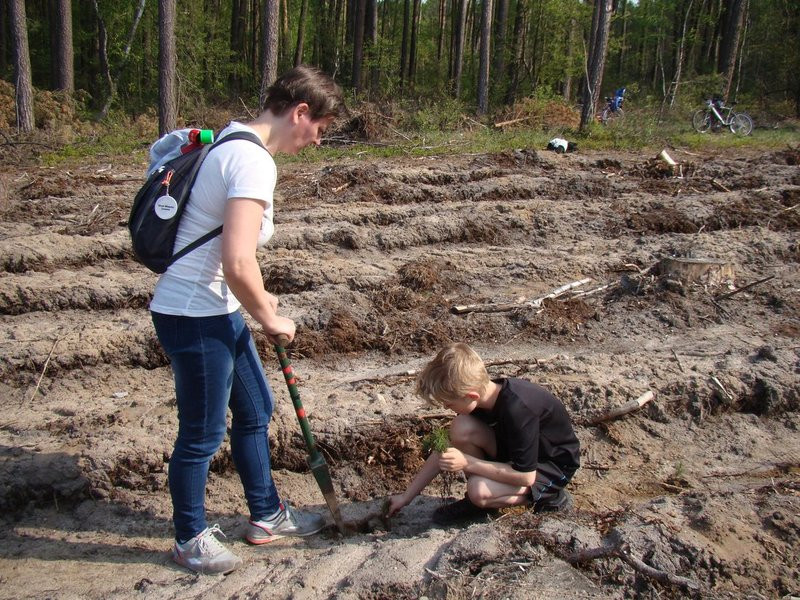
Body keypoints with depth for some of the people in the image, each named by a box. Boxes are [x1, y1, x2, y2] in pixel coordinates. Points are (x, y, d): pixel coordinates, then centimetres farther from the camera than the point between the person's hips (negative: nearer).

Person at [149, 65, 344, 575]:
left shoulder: (234, 143, 10)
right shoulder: (254, 162, -22)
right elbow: (238, 264, -29)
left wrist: (257, 299, 18)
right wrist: (270, 318, -12)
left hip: (218, 311, 10)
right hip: (195, 318, -10)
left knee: (256, 410, 21)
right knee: (203, 433, 7)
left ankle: (266, 516, 39)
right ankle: (190, 539, 29)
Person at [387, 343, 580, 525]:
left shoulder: (517, 410, -36)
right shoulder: (485, 392, -12)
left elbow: (526, 476, -30)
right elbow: (445, 452, -3)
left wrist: (467, 463, -29)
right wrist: (407, 496, -1)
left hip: (553, 465, -7)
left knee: (480, 491, -31)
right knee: (461, 428, -20)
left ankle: (548, 495, -4)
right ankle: (476, 502, 0)